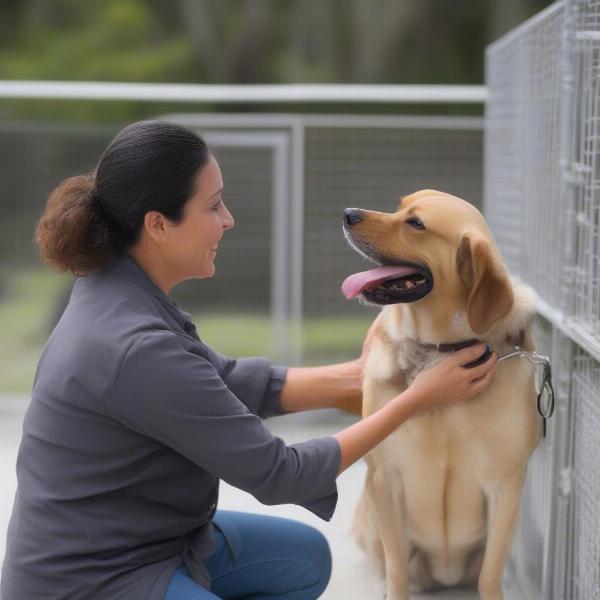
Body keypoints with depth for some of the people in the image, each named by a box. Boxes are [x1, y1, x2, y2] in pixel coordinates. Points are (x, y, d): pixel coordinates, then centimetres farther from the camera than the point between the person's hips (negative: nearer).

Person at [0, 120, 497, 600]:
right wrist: (417, 398, -13)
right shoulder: (139, 349, -30)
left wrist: (358, 375, 4)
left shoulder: (121, 289, -3)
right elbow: (276, 474, -20)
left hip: (131, 541, 9)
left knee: (303, 558, 19)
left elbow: (230, 382, 10)